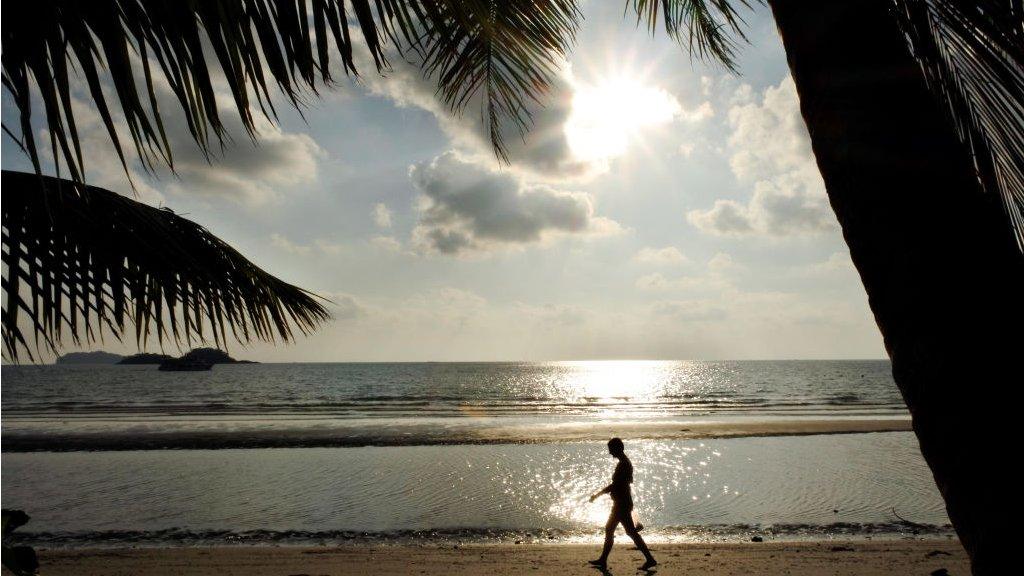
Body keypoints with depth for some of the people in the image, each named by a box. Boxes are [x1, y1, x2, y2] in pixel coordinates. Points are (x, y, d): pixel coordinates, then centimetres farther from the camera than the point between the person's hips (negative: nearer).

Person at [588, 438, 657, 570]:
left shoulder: (622, 465, -20)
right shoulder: (626, 463, 11)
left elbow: (614, 485, -23)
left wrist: (597, 495, -16)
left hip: (622, 504, -10)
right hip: (620, 503, 10)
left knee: (631, 532, -5)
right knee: (609, 530, 14)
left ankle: (650, 559, 1)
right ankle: (603, 560, 21)